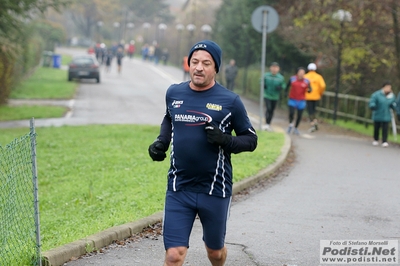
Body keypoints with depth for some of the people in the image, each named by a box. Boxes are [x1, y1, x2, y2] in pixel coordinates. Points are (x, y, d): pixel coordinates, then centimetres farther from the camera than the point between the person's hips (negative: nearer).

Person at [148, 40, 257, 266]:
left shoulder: (230, 101, -6)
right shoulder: (174, 93, 4)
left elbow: (251, 140, 0)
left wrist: (226, 141, -18)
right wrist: (161, 141, 7)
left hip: (215, 190, -1)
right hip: (179, 189, 1)